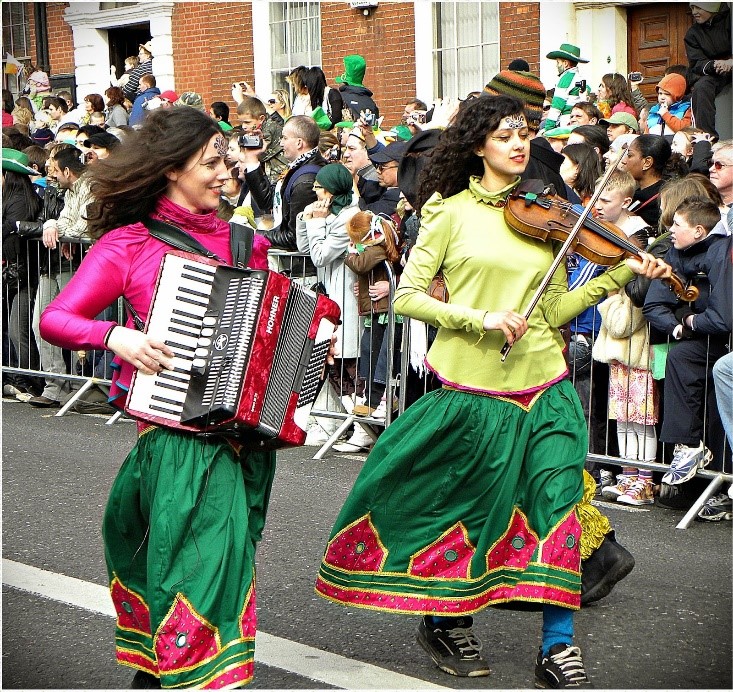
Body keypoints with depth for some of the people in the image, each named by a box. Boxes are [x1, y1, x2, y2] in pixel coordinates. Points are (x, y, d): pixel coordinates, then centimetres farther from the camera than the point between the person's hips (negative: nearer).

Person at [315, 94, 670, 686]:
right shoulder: (452, 211, -1)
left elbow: (554, 311, 8)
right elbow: (406, 297, -6)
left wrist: (618, 274, -2)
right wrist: (480, 317, -18)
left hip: (544, 387, 3)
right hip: (472, 388, -3)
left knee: (557, 502, -5)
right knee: (467, 506, 8)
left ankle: (558, 647, 5)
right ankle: (445, 620, 33)